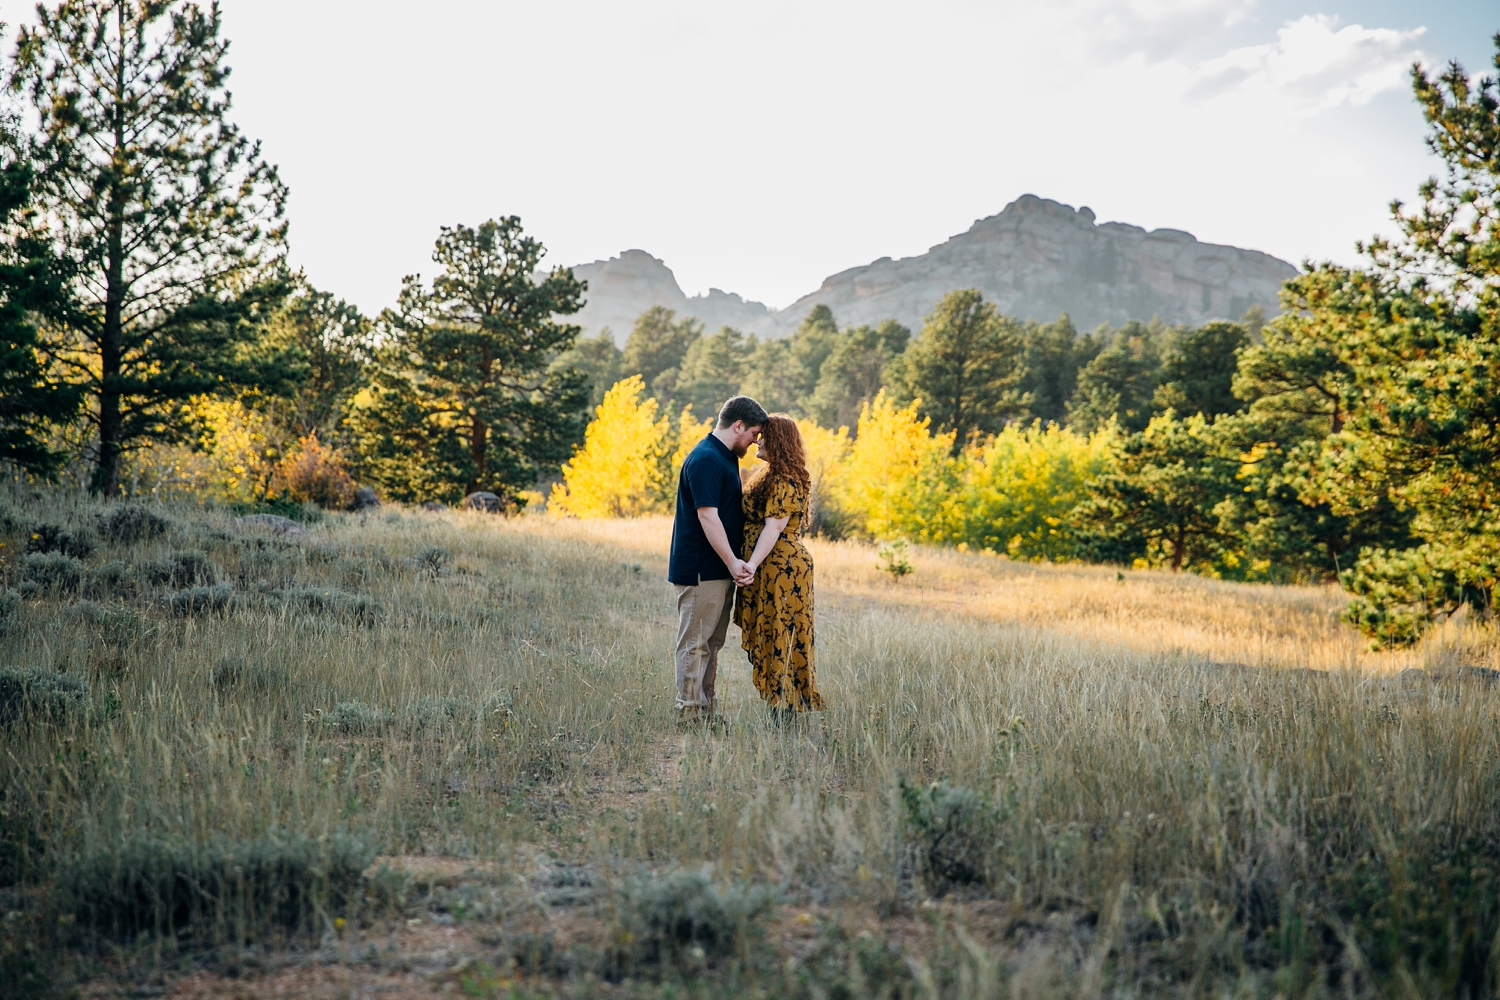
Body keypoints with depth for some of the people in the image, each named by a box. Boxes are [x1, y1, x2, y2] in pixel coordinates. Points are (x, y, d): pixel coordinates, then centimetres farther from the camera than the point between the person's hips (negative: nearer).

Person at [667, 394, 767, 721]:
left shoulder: (725, 457, 16)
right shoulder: (705, 460, -18)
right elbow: (707, 516, -25)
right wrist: (732, 561, -29)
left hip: (719, 570, 10)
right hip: (700, 571, -10)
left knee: (712, 644, 14)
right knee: (695, 644, -5)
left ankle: (705, 714, 20)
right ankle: (690, 715, 0)